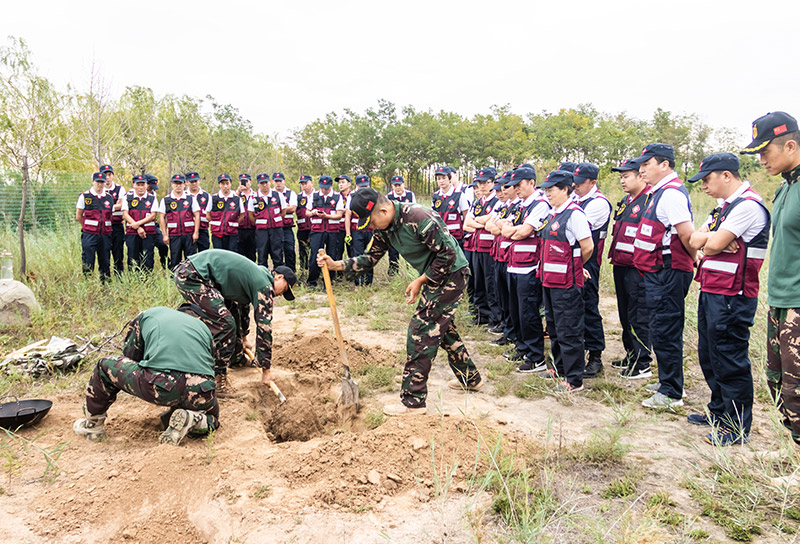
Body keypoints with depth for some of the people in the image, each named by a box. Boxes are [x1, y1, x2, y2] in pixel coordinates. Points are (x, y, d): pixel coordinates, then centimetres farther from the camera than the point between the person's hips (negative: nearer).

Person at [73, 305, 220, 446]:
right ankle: (194, 420, 4)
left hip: (161, 387, -2)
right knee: (212, 414, 36)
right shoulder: (203, 327, 28)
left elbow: (129, 356, 32)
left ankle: (93, 425, 35)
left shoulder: (148, 314, 26)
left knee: (105, 366, 23)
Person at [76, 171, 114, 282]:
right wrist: (88, 227, 8)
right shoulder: (84, 196, 0)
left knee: (105, 262, 8)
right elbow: (78, 217, 4)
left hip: (105, 234, 3)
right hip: (89, 235, -3)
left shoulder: (109, 198, 10)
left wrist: (105, 227, 10)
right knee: (88, 262, -2)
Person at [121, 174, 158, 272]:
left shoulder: (152, 198, 9)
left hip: (149, 233, 0)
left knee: (147, 261, -2)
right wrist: (138, 228, -9)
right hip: (131, 233, 1)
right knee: (133, 260, 2)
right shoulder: (128, 197, 10)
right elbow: (125, 215, 1)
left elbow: (153, 215, -1)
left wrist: (137, 223, -10)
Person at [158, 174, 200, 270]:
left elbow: (197, 216, 4)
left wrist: (196, 233, -3)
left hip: (189, 234, 0)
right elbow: (162, 217, 6)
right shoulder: (165, 200, 6)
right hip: (174, 235, 0)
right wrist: (165, 235, 0)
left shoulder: (191, 199, 6)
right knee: (174, 261, 4)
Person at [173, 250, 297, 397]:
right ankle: (217, 381, -6)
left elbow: (239, 303, 38)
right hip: (192, 276, -11)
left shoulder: (255, 273, 21)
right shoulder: (264, 285, -8)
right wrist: (265, 370, -2)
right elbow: (264, 327, -8)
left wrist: (242, 338, 48)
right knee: (225, 325, -12)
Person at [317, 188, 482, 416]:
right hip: (433, 276, 10)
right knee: (442, 327, 21)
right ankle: (469, 379, 40)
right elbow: (371, 257, 9)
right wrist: (336, 265, -4)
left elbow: (448, 254, -24)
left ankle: (413, 400, -1)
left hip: (451, 275, -10)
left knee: (421, 333, -9)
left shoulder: (417, 218, -28)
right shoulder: (384, 228, 0)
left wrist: (420, 281, -17)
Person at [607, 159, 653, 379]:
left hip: (637, 269, -9)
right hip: (621, 266, 9)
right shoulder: (625, 201, 16)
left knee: (639, 317, -2)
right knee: (625, 315, 16)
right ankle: (631, 356, 29)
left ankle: (642, 365, 7)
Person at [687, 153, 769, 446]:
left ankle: (737, 427, 9)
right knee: (709, 356, 18)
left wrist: (709, 240, 0)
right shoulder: (724, 206, 17)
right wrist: (712, 238, -10)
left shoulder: (748, 206, -15)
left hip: (731, 296, -10)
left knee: (730, 361, -2)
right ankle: (719, 412, 32)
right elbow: (695, 240, 9)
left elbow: (713, 245, -20)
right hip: (710, 291, 10)